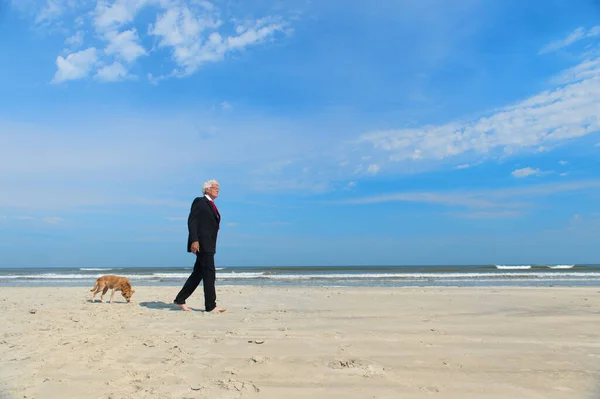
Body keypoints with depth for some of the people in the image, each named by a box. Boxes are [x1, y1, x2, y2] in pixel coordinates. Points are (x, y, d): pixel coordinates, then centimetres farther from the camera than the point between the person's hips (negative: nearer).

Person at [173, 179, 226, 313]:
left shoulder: (212, 205, 21)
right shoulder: (199, 201, -5)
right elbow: (191, 221, -13)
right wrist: (194, 240, -22)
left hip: (208, 245, 9)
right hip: (201, 244, -9)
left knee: (198, 274, 11)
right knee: (209, 274, -7)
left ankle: (180, 300, 20)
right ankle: (211, 306, -2)